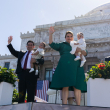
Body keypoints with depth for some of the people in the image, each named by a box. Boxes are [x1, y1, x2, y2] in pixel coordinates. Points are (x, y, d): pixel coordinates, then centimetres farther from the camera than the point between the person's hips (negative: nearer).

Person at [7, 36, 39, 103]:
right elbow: (13, 52, 20)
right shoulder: (22, 53, 24)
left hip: (31, 74, -3)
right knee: (21, 92, 4)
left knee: (31, 93, -4)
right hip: (22, 73, 4)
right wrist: (9, 43, 11)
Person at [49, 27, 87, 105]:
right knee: (65, 86, -8)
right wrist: (51, 34, -3)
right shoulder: (62, 45, 22)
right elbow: (52, 44, 8)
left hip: (76, 67, 1)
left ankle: (78, 105, -8)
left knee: (77, 87, -8)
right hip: (65, 67, -1)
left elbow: (85, 53, 13)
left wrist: (81, 50, -9)